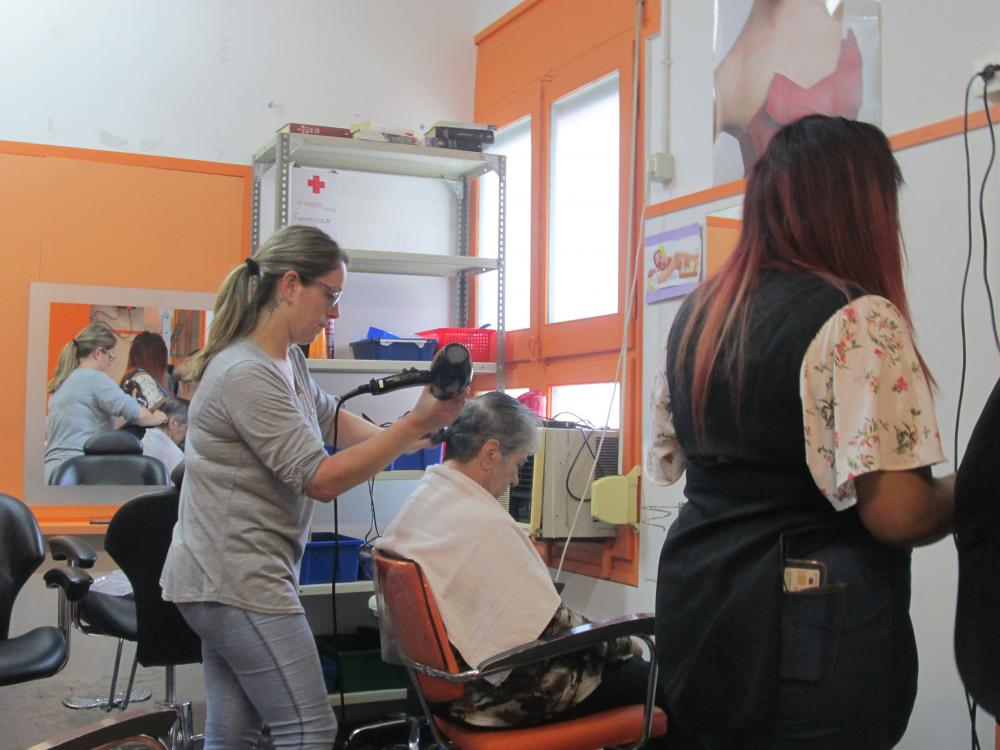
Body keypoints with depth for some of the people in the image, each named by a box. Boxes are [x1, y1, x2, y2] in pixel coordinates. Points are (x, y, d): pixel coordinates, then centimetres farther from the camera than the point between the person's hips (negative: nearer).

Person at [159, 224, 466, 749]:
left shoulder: (286, 358, 11)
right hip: (237, 581, -10)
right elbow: (320, 480, -20)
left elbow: (329, 419, 25)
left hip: (226, 578, 10)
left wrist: (408, 435, 11)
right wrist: (415, 425, -23)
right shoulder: (248, 374, -20)